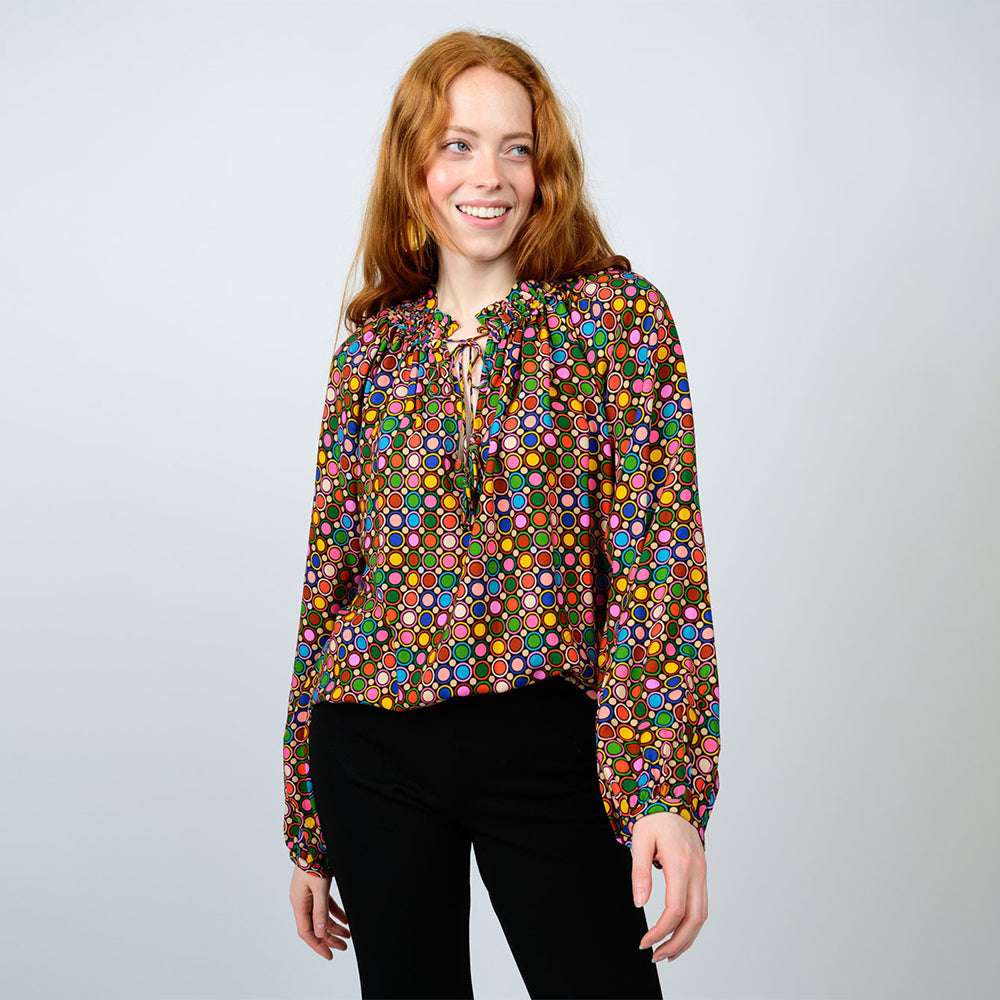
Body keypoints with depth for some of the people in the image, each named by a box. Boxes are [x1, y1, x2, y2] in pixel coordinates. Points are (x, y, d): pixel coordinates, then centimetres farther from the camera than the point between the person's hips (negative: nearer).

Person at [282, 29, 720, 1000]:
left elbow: (659, 554, -8)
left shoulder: (615, 314, 0)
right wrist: (305, 827, 11)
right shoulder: (370, 352, 8)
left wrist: (669, 789, -18)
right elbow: (329, 583, 10)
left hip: (545, 743, -3)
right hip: (372, 753, 3)